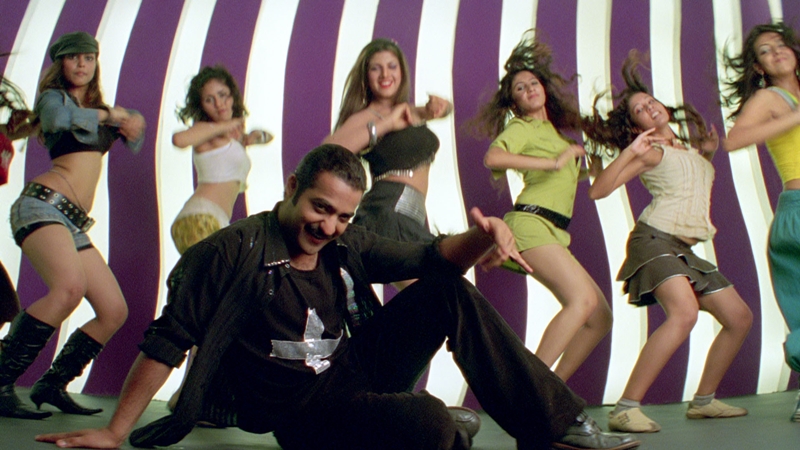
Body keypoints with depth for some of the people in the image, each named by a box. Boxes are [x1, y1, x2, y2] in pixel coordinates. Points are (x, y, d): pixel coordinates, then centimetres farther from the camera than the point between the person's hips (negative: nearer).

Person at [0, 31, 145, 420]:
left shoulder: (97, 108, 26)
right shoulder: (53, 97, 6)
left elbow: (134, 143, 28)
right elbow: (60, 119, -17)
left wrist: (132, 126, 5)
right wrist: (105, 115, -1)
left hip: (74, 224, 8)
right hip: (43, 203, -8)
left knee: (114, 311, 1)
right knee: (70, 286, -34)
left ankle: (51, 386, 8)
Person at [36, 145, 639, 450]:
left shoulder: (346, 245, 4)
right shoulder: (238, 249, -15)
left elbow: (432, 258, 2)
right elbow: (168, 340, -15)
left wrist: (484, 236, -21)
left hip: (360, 367, 7)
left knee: (451, 292, -8)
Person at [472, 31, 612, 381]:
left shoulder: (552, 130, 27)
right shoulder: (521, 127, 4)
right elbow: (493, 158, -18)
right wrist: (553, 162, -15)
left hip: (554, 233, 8)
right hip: (531, 224, -8)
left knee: (600, 318, 4)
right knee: (583, 299, -26)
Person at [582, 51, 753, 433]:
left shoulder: (689, 148, 20)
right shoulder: (651, 152, -2)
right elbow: (598, 190, -13)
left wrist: (708, 153, 23)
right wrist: (629, 152, -23)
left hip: (683, 249, 8)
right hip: (655, 238, -8)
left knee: (740, 318, 9)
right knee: (684, 312, -32)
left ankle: (703, 401, 19)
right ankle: (626, 410, -36)